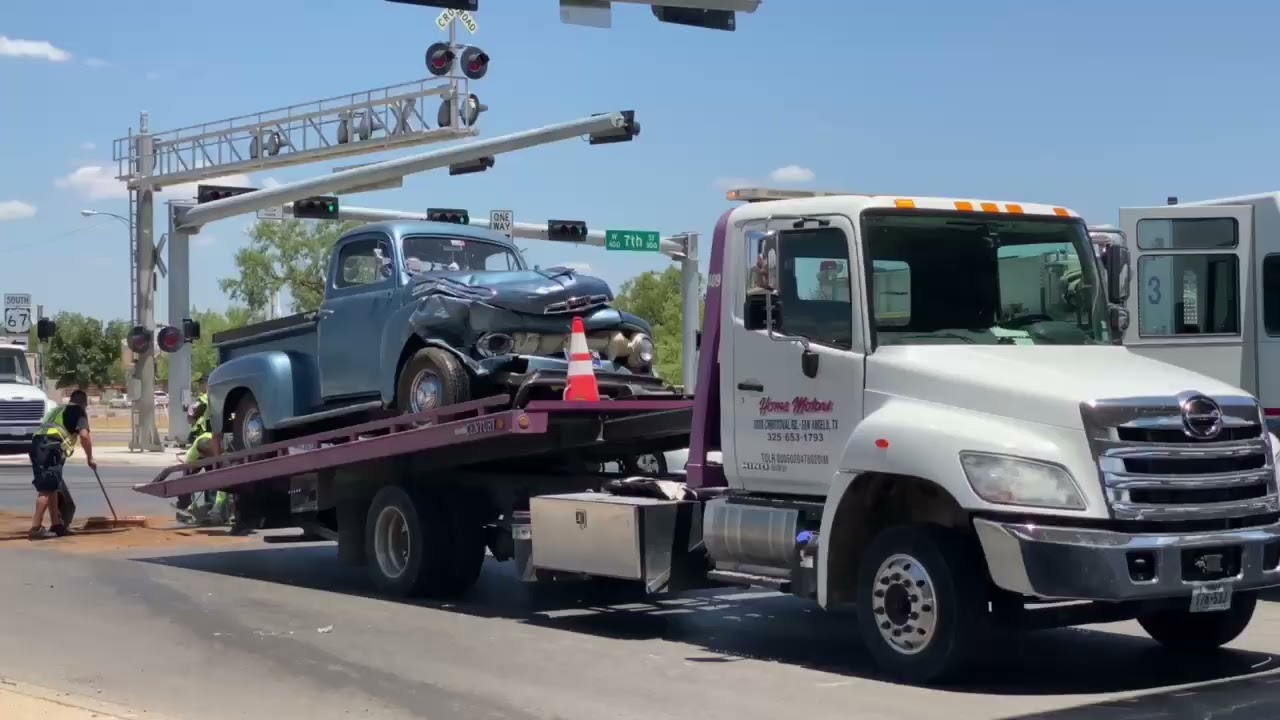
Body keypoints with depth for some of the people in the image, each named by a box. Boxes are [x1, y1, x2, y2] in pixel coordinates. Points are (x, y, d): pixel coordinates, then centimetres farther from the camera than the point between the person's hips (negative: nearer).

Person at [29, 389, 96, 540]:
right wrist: (89, 458, 8)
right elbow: (84, 435, -3)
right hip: (51, 448, -8)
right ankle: (36, 528, -19)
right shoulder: (79, 411, 12)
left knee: (52, 487, 16)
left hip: (37, 444, 8)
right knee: (47, 488, -12)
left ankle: (56, 525, 21)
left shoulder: (57, 410, 35)